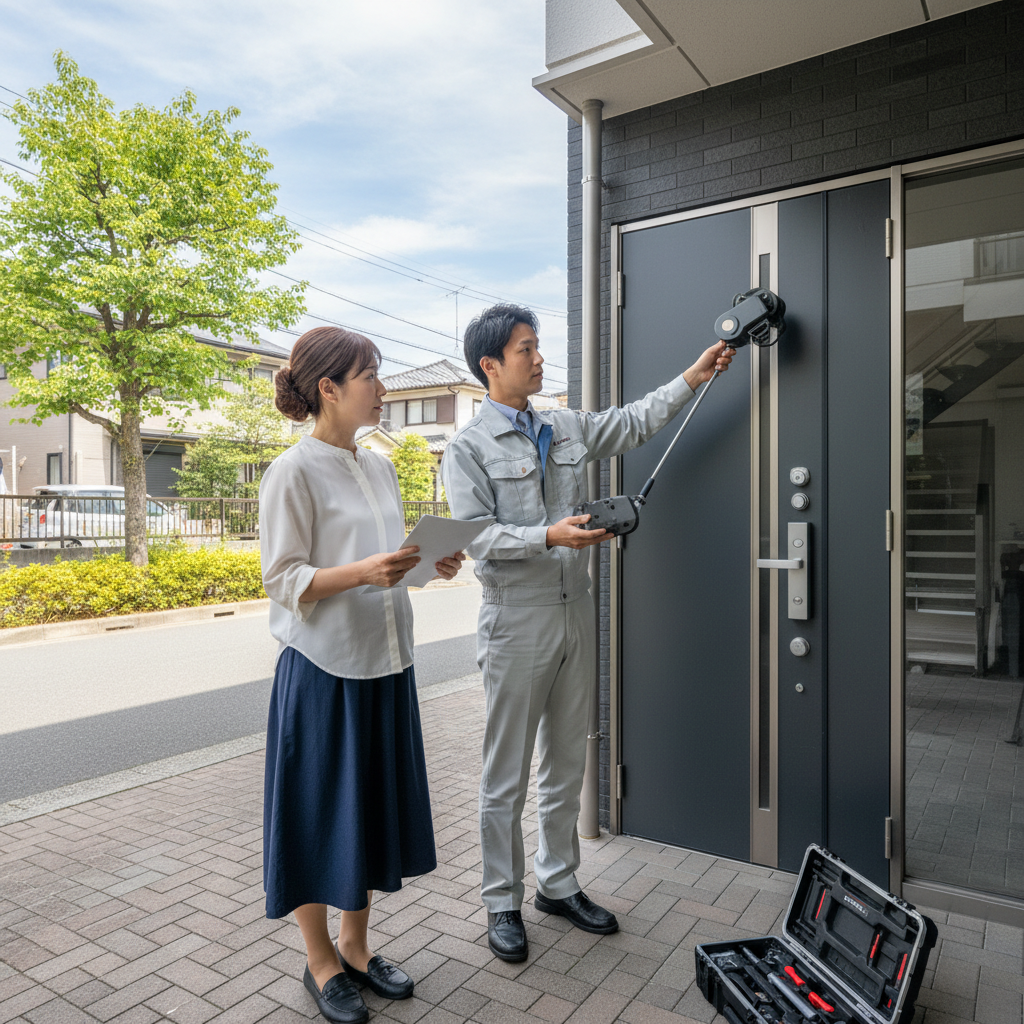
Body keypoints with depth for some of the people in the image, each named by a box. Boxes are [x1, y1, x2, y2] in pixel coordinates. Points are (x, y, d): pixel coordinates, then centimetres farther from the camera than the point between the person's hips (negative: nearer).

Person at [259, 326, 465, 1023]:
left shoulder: (379, 468, 9)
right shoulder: (294, 472, -12)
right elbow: (285, 580, -14)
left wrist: (430, 564, -3)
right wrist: (362, 572, -28)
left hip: (385, 663, 7)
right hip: (325, 667, -7)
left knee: (375, 803, 16)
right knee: (319, 812, 8)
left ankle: (356, 945, 36)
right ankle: (320, 960, 30)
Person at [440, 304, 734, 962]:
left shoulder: (569, 429, 11)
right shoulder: (469, 448, -6)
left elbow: (637, 423, 18)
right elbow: (478, 537, -14)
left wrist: (695, 376, 13)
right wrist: (550, 536, -25)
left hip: (576, 613, 6)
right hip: (517, 620, -6)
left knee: (567, 764, 16)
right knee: (507, 776, 6)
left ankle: (559, 884, 33)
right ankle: (503, 903, 24)